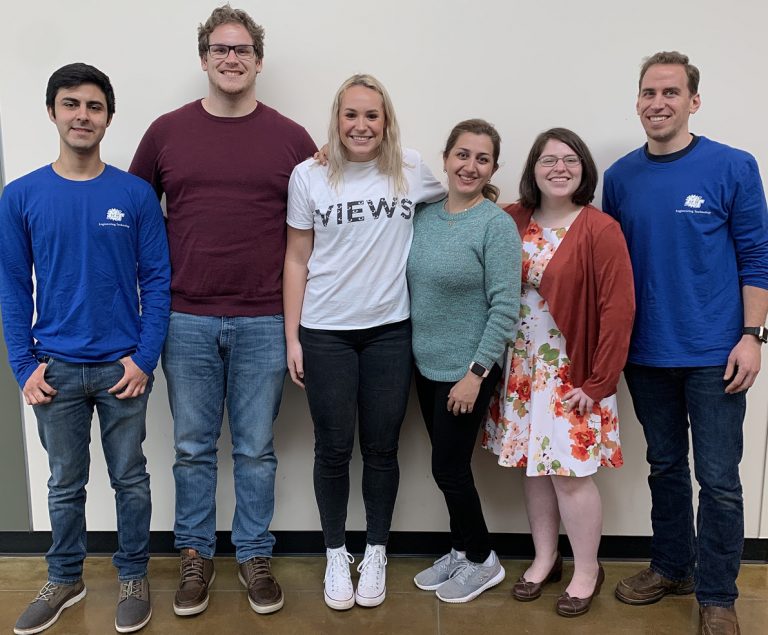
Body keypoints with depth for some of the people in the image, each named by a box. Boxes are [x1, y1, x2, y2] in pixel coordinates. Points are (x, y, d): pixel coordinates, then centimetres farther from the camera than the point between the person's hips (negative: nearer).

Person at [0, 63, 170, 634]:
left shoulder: (136, 194, -3)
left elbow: (157, 280, -3)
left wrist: (145, 358, -9)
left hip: (123, 367, -1)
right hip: (56, 369, 1)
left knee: (130, 478, 11)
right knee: (65, 483, 15)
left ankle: (134, 578, 29)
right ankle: (65, 580, 34)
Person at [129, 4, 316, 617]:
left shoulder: (291, 138, 2)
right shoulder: (166, 132, 4)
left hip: (262, 323, -1)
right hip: (187, 321, 1)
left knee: (256, 450, 10)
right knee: (193, 448, 12)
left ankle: (255, 556, 28)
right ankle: (196, 556, 30)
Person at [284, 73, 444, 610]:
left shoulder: (411, 170, 1)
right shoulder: (309, 176, -1)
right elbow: (297, 260, 1)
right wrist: (291, 337, -1)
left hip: (389, 331, 1)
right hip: (325, 334, 0)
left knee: (381, 447, 9)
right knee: (334, 448, 7)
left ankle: (376, 553, 29)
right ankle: (336, 555, 28)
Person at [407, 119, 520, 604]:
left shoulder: (497, 224, -14)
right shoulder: (423, 216, 4)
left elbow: (505, 307, -17)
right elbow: (412, 286, 12)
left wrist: (477, 372, -18)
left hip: (467, 371, -6)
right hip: (427, 365, 6)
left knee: (449, 467, 3)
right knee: (448, 465, 16)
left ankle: (482, 560, 25)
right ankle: (462, 551, 34)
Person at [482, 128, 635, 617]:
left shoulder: (600, 230, -11)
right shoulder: (512, 221, 3)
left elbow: (618, 311, -13)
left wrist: (598, 382, -14)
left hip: (572, 374, -4)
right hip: (521, 369, 5)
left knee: (571, 474, 1)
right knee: (533, 466, 13)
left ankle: (587, 571, 23)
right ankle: (545, 559, 32)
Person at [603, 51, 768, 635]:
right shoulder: (620, 177, 4)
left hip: (714, 354, -3)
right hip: (646, 353, 4)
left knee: (718, 479, 3)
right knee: (665, 467, 17)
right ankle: (671, 568, 34)